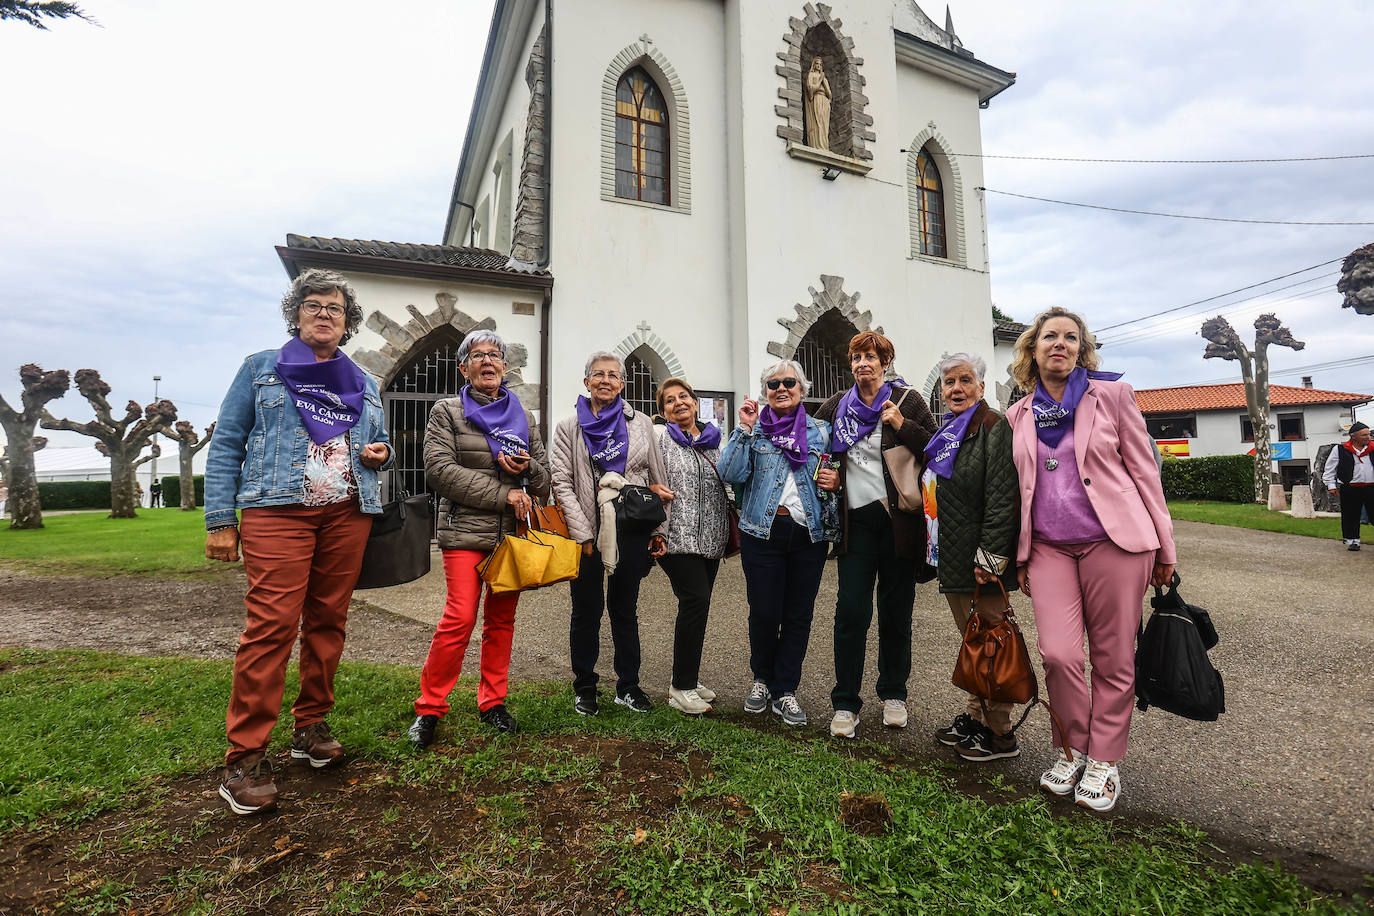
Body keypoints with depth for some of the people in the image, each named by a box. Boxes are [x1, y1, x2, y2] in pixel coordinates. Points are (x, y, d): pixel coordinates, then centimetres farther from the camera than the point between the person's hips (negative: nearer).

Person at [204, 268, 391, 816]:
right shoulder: (261, 369, 10)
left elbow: (380, 440, 27)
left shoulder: (363, 384, 19)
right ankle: (245, 758, -1)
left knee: (328, 621, 6)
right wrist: (221, 521, -3)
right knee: (272, 623, -11)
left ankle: (311, 727, 21)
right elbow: (226, 445, 6)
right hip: (279, 509, -3)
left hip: (348, 513, 4)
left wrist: (381, 452, 1)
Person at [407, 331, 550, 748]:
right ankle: (429, 707, 7)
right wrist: (503, 494, -13)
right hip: (466, 531, -4)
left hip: (513, 533, 4)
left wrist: (527, 468, -9)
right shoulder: (447, 411, 5)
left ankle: (493, 702, 24)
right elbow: (439, 469, -9)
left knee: (502, 620, 10)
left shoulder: (523, 415, 16)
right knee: (460, 619, -11)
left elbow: (545, 475, 16)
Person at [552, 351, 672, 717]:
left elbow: (658, 478, 9)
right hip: (589, 532, -1)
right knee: (586, 611, 9)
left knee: (625, 610, 12)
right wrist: (582, 534, -10)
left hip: (632, 531, 1)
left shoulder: (641, 423, 8)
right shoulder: (569, 427, 4)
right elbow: (562, 483, -2)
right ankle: (584, 688, 25)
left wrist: (659, 528, 4)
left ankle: (628, 686, 26)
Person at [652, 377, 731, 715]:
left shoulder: (713, 441, 16)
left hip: (711, 540, 6)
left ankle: (687, 678, 24)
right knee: (696, 601, -13)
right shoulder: (660, 440, 0)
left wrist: (731, 528, 15)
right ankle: (681, 688, -1)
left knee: (697, 606, 9)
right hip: (678, 539, -6)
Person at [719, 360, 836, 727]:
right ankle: (762, 678, 28)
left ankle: (784, 690, 22)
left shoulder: (821, 430, 12)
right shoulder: (754, 429, 6)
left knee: (799, 614, 7)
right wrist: (745, 428, -10)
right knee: (764, 612, 1)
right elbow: (731, 473, -7)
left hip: (810, 533, 2)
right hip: (763, 531, -2)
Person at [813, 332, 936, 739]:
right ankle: (845, 703, 9)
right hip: (856, 521, 2)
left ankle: (893, 694, 28)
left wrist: (903, 426, -16)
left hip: (899, 519, -1)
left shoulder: (907, 400, 1)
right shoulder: (836, 406, 9)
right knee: (850, 612, -3)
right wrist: (825, 476, 5)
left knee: (896, 611, 10)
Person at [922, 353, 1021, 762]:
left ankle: (999, 733, 15)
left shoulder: (993, 428, -11)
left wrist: (989, 555, -24)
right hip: (952, 559, 9)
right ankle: (974, 717, 31)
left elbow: (1002, 498, -20)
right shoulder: (946, 432, 16)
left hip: (980, 560, -9)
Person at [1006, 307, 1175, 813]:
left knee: (1113, 660, 5)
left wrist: (1163, 547, 3)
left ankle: (1104, 760, 24)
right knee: (1058, 654, -6)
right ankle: (1073, 749, 19)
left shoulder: (1113, 394, 3)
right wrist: (1020, 557, 14)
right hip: (1049, 547, 2)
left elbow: (1143, 470, 4)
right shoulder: (1018, 415, 10)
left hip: (1113, 541, -1)